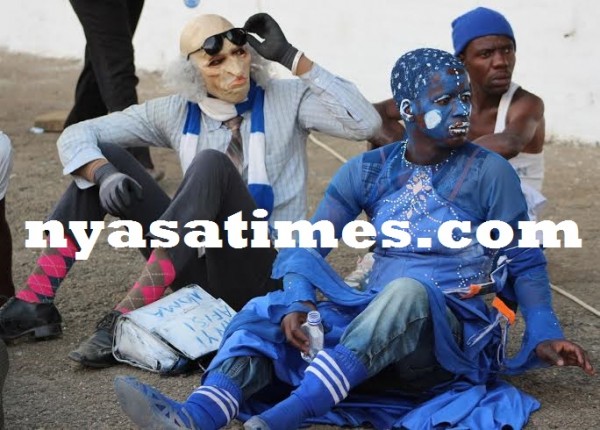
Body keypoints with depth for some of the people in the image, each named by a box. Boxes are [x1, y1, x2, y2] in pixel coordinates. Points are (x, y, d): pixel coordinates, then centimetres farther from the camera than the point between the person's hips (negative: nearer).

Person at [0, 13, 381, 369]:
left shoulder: (288, 100, -3)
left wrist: (292, 57, -18)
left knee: (212, 164, -32)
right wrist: (104, 173, -19)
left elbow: (365, 124, -19)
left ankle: (126, 319, -39)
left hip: (262, 273, -4)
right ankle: (36, 303, -13)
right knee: (99, 157, -5)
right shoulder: (177, 113, 5)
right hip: (200, 268, 4)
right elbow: (78, 135, 4)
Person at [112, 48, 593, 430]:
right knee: (269, 312, -19)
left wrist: (544, 334, -12)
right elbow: (309, 245, 2)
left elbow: (526, 263, 4)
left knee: (409, 292, -38)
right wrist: (298, 301, -18)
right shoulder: (370, 171, 8)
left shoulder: (489, 172, -1)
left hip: (457, 332, -4)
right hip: (375, 317, 4)